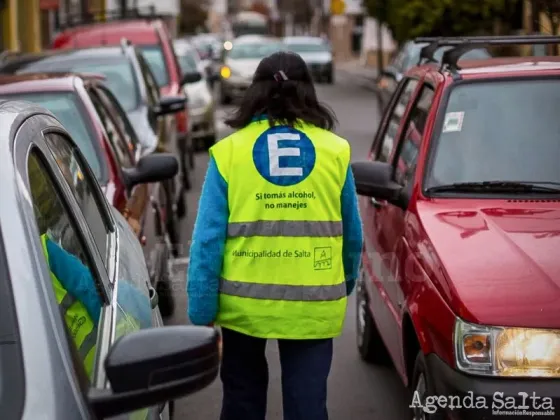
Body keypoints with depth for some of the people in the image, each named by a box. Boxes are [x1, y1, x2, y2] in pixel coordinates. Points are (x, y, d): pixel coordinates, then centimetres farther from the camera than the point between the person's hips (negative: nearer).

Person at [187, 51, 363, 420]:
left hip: (244, 303, 0)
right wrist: (345, 285, 26)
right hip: (314, 306, 0)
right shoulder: (335, 151, 0)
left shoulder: (229, 152, -3)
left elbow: (209, 238, -6)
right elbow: (352, 234, 9)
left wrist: (202, 313, -1)